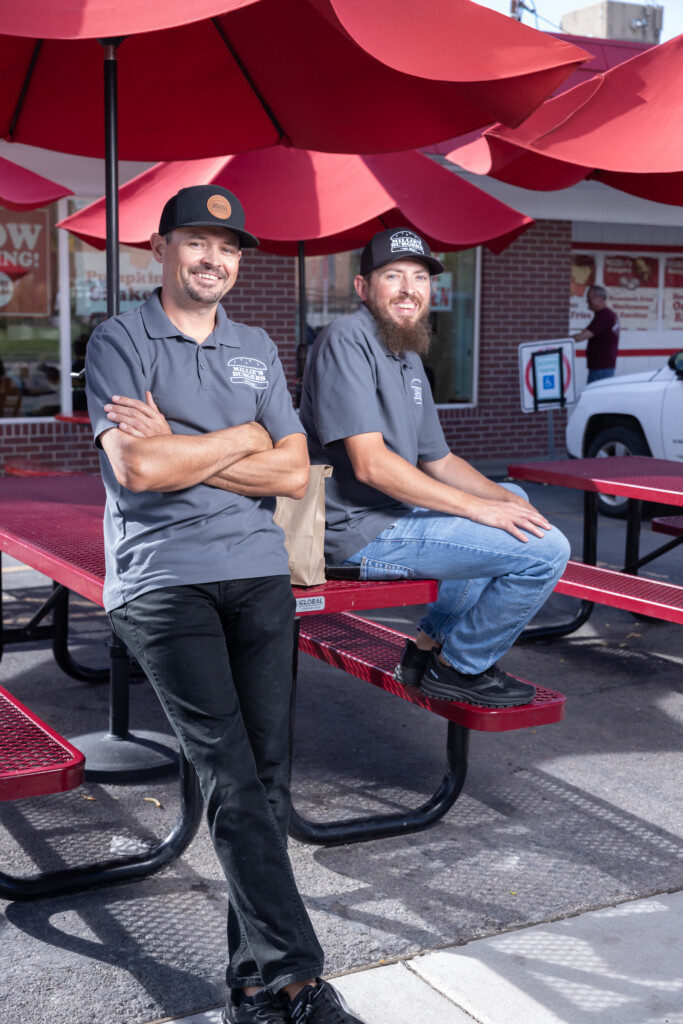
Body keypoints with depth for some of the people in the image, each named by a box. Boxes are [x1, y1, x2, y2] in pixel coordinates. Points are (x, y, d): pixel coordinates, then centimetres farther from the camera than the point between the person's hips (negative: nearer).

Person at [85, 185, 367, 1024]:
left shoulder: (256, 349, 17)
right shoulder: (120, 341, 3)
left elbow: (293, 474, 6)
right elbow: (138, 468, -13)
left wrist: (177, 450, -4)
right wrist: (242, 437, -2)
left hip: (259, 572, 5)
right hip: (163, 580, -5)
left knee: (267, 774, 2)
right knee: (231, 778, -11)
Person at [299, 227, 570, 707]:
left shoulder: (408, 358, 17)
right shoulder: (348, 339, -14)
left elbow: (439, 462, 20)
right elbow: (371, 464, -23)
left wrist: (509, 501, 2)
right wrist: (478, 507, -20)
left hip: (395, 511, 10)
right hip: (361, 531, -10)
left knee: (513, 496, 31)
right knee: (546, 550, -17)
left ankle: (431, 644, 21)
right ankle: (457, 668, 4)